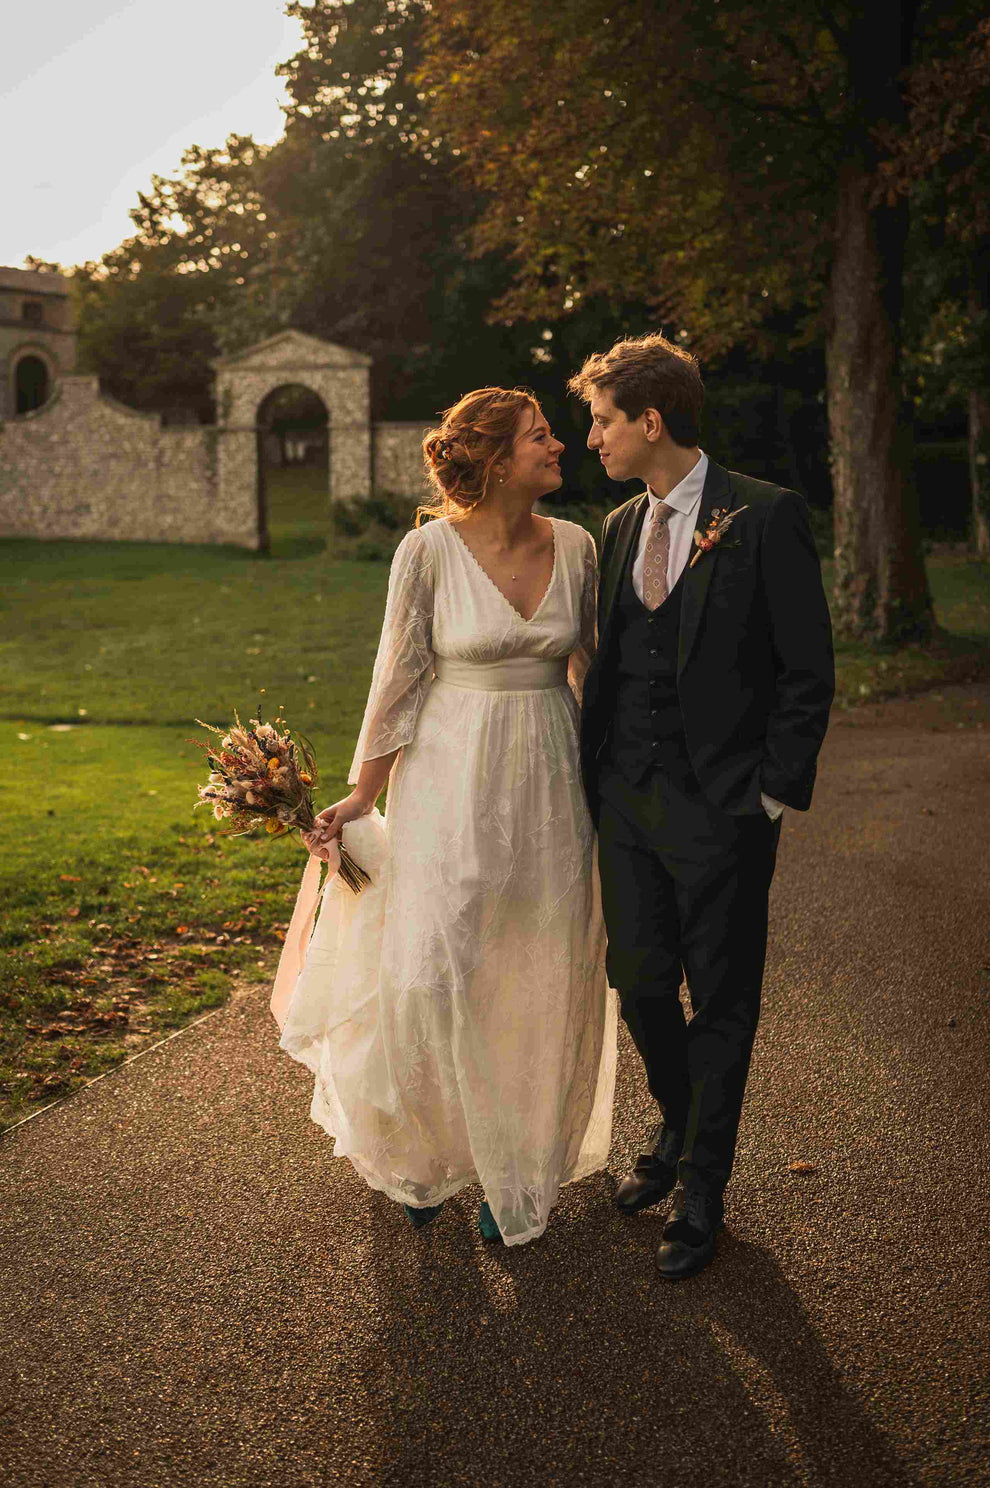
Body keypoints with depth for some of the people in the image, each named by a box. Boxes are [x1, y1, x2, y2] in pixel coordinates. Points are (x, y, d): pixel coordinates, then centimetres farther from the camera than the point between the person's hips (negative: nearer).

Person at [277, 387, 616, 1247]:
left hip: (550, 782, 4)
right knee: (430, 974, -4)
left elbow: (589, 668, 10)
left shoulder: (575, 547, 1)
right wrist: (361, 797, -1)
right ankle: (421, 1153, 26)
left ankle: (517, 1173, 29)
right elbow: (401, 679, -5)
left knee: (541, 982, 9)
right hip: (452, 780, -3)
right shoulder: (430, 550, -10)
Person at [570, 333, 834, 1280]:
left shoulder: (765, 517, -10)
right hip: (627, 799, 6)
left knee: (721, 1001, 7)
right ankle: (677, 1134, 41)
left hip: (721, 809, -6)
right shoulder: (619, 526, 10)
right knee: (639, 985, 15)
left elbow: (808, 671, -9)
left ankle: (703, 1189, 24)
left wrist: (773, 795, -11)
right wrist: (595, 772, 8)